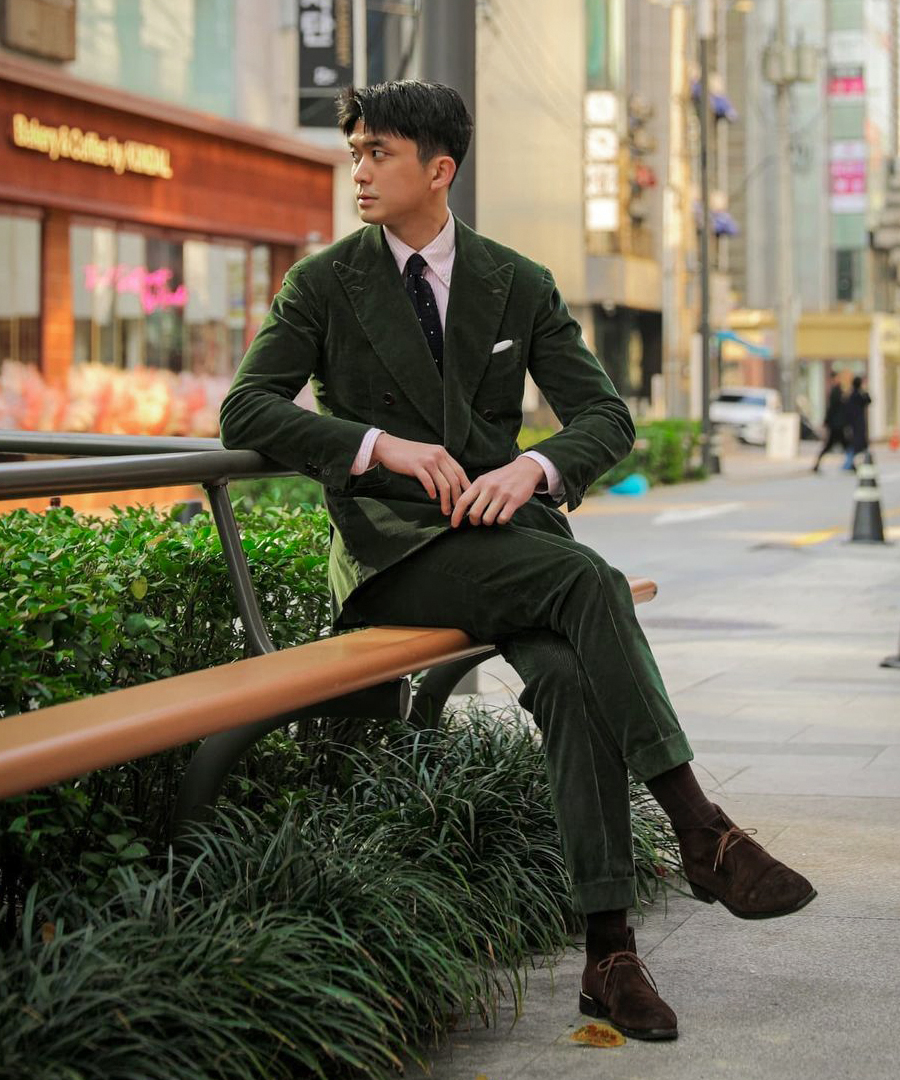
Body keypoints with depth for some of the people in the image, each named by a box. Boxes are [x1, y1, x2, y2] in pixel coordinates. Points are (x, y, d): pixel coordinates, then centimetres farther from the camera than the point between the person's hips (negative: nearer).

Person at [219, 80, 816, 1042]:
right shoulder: (324, 285, 7)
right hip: (395, 550, -3)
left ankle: (608, 953, -30)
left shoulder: (520, 287, 13)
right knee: (589, 581, -31)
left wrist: (535, 466, -15)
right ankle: (699, 829, -30)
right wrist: (383, 446, -17)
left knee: (568, 674, -30)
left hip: (503, 527, 3)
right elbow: (244, 410, -4)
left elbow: (607, 417, 8)